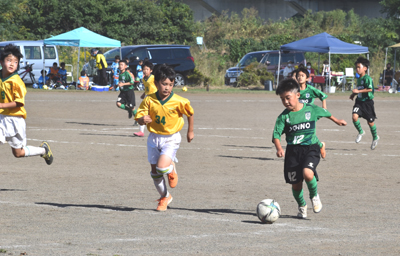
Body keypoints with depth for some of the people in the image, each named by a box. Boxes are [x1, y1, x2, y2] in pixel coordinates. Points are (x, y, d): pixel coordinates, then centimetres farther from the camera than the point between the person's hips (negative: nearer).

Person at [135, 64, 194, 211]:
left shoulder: (179, 102, -14)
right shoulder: (149, 101, -9)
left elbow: (190, 113, 5)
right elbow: (139, 118, -4)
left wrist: (190, 131, 13)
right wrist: (143, 119, -28)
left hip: (171, 139, -3)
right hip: (154, 137, 3)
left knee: (162, 167, -22)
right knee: (155, 171, 7)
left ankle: (172, 169, 15)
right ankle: (165, 197, 29)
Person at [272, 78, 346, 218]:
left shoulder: (311, 109, -3)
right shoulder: (284, 116, -3)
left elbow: (325, 113, 18)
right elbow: (276, 134, -9)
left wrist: (337, 121, 36)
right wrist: (279, 148, -29)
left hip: (310, 148, -2)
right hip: (293, 151, 2)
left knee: (307, 173, -27)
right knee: (295, 184, 2)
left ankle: (314, 195, 3)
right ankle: (302, 206, 30)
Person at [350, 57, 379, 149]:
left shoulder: (367, 78, -14)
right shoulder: (359, 79, 11)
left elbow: (370, 89, -24)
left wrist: (358, 91, -24)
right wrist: (354, 94, 12)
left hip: (367, 102, -6)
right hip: (359, 101, 6)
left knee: (370, 122, 5)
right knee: (354, 116, -17)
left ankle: (375, 138, 28)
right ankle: (360, 132, 8)